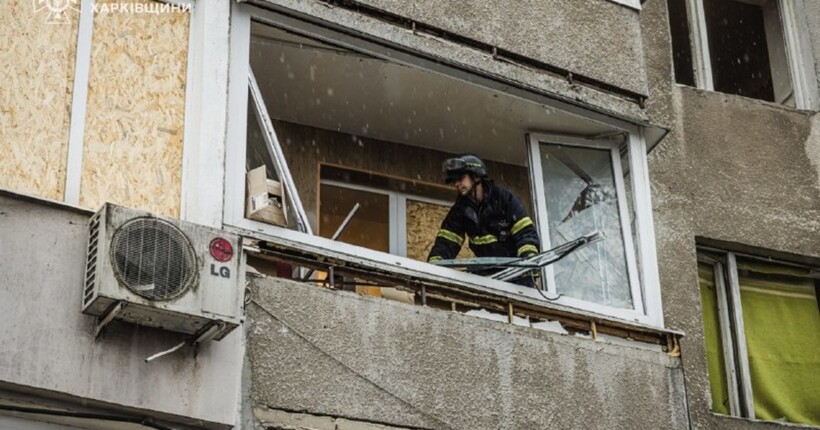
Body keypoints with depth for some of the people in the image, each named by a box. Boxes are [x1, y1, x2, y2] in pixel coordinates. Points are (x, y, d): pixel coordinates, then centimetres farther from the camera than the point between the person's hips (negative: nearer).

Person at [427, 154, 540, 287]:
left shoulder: (505, 198, -8)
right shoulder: (460, 210, 3)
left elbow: (525, 231, -15)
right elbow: (447, 241, -4)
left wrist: (530, 256, -34)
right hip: (488, 273, 4)